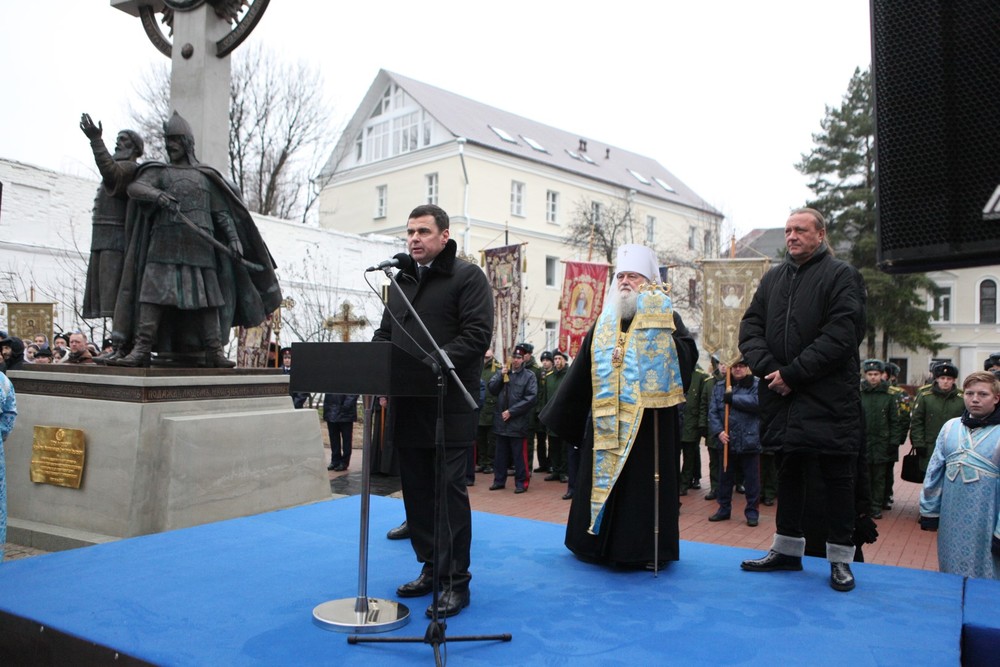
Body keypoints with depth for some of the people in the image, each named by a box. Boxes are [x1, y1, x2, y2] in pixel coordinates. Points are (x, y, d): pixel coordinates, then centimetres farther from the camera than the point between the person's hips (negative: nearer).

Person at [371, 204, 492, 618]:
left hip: (449, 404, -7)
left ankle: (455, 581, 6)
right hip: (406, 404, 7)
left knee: (449, 490, -3)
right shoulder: (401, 280, 19)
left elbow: (476, 335, -13)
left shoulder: (467, 277, -3)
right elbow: (385, 333, 23)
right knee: (416, 489, 12)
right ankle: (430, 567, 25)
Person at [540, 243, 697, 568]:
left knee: (644, 482, 0)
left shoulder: (665, 318, 1)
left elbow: (687, 355, -14)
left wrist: (666, 332, -27)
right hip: (605, 421, 5)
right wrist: (559, 413, 21)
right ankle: (599, 543, 24)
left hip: (648, 419, -4)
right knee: (601, 479, 9)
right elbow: (581, 371, 18)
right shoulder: (604, 322, 14)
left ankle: (645, 548, 12)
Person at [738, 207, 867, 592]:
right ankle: (787, 549, 26)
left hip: (829, 400, -5)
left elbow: (841, 336, -15)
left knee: (837, 477, 4)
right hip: (782, 399, 5)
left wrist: (792, 373, -17)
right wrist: (767, 367, -9)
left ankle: (840, 557, 17)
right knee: (788, 471, 13)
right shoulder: (773, 279, 14)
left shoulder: (841, 276, -4)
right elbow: (750, 327, 9)